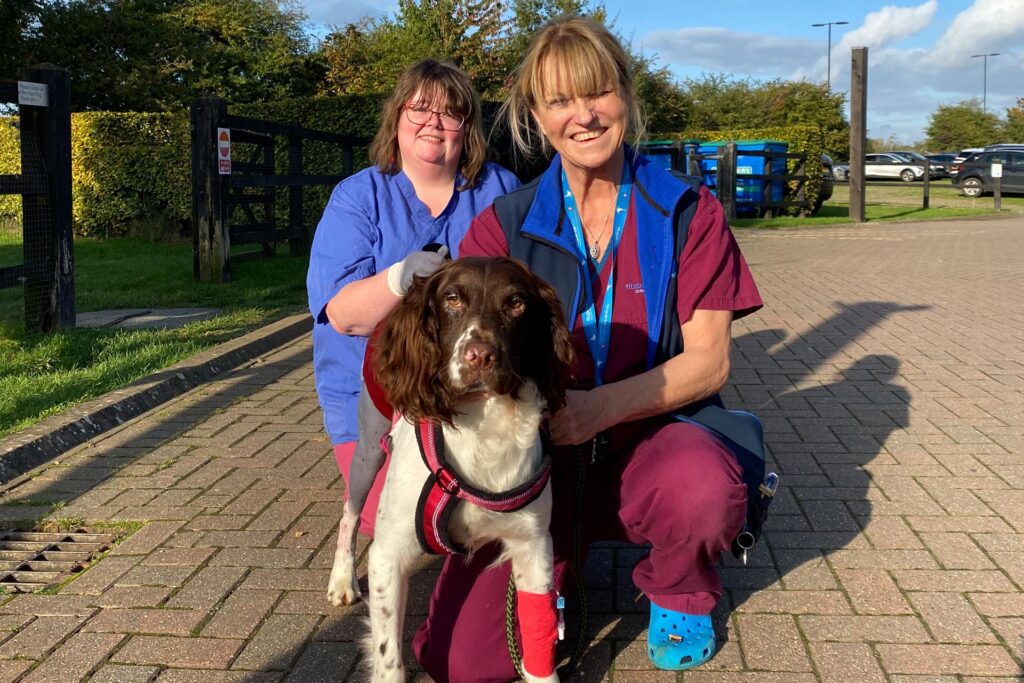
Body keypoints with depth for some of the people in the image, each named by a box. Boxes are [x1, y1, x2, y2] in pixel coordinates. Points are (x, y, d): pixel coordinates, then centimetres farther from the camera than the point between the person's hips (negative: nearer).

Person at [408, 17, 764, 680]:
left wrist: (597, 408, -23)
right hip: (533, 454, 0)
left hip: (649, 431, 0)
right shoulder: (505, 224, 1)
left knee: (703, 489, -37)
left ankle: (680, 595, 1)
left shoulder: (688, 212, -2)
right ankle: (556, 569, 19)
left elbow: (708, 360, -8)